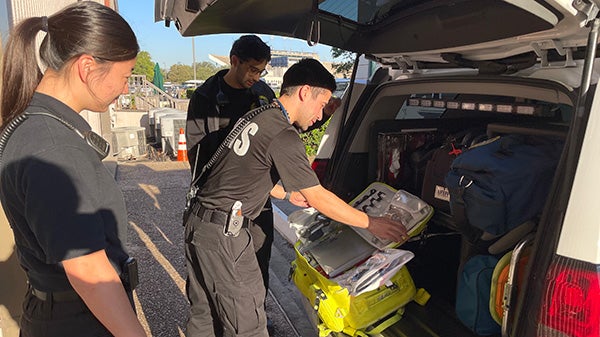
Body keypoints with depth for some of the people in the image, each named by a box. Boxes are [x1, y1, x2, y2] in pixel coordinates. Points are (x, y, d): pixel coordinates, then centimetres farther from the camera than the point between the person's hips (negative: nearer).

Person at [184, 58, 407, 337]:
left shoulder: (257, 116, 10)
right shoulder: (283, 136, -19)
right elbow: (318, 199, -15)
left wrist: (288, 194, 28)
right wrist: (371, 223, -6)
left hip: (198, 224, 10)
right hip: (224, 235, -10)